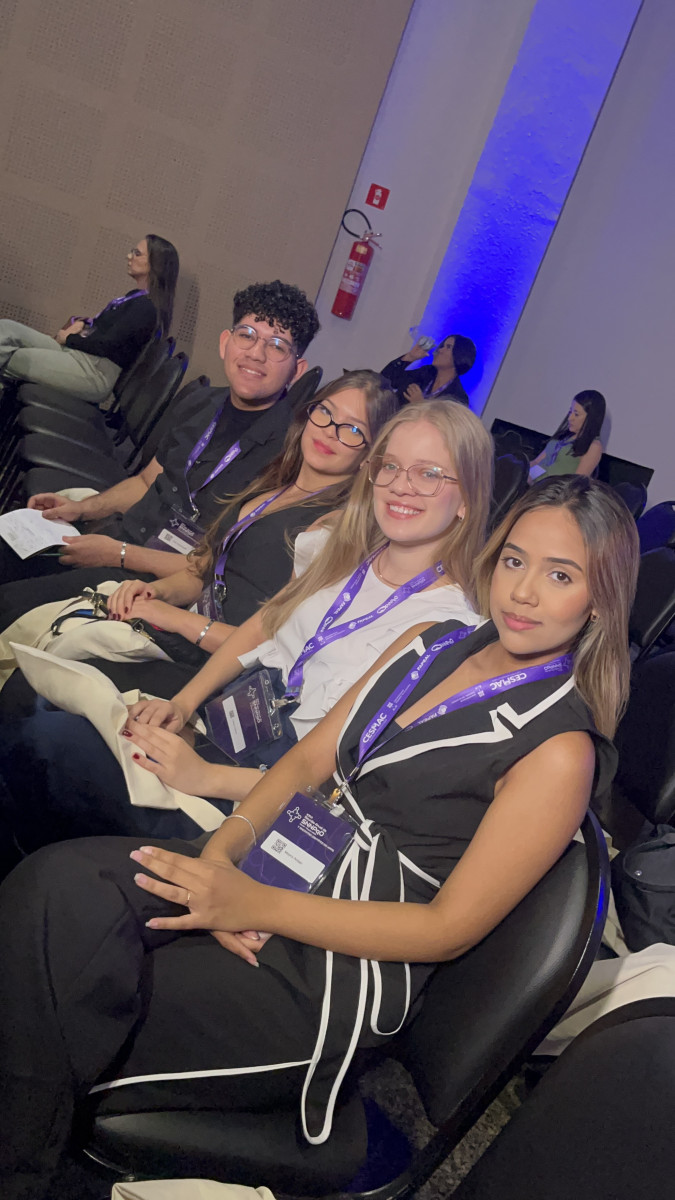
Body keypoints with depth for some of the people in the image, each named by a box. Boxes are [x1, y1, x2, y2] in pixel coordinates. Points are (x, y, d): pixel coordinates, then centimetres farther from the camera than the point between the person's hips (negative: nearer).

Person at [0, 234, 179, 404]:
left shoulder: (146, 307, -14)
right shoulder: (136, 297, 16)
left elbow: (106, 345, -18)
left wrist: (68, 338, -3)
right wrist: (81, 323, 4)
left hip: (95, 373, -10)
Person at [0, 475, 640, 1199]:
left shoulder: (559, 750, -13)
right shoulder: (432, 645, 8)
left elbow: (449, 929, -14)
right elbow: (309, 759, 9)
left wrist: (257, 906, -19)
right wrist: (224, 847, -10)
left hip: (344, 969, -6)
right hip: (279, 865, 6)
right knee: (59, 883, -17)